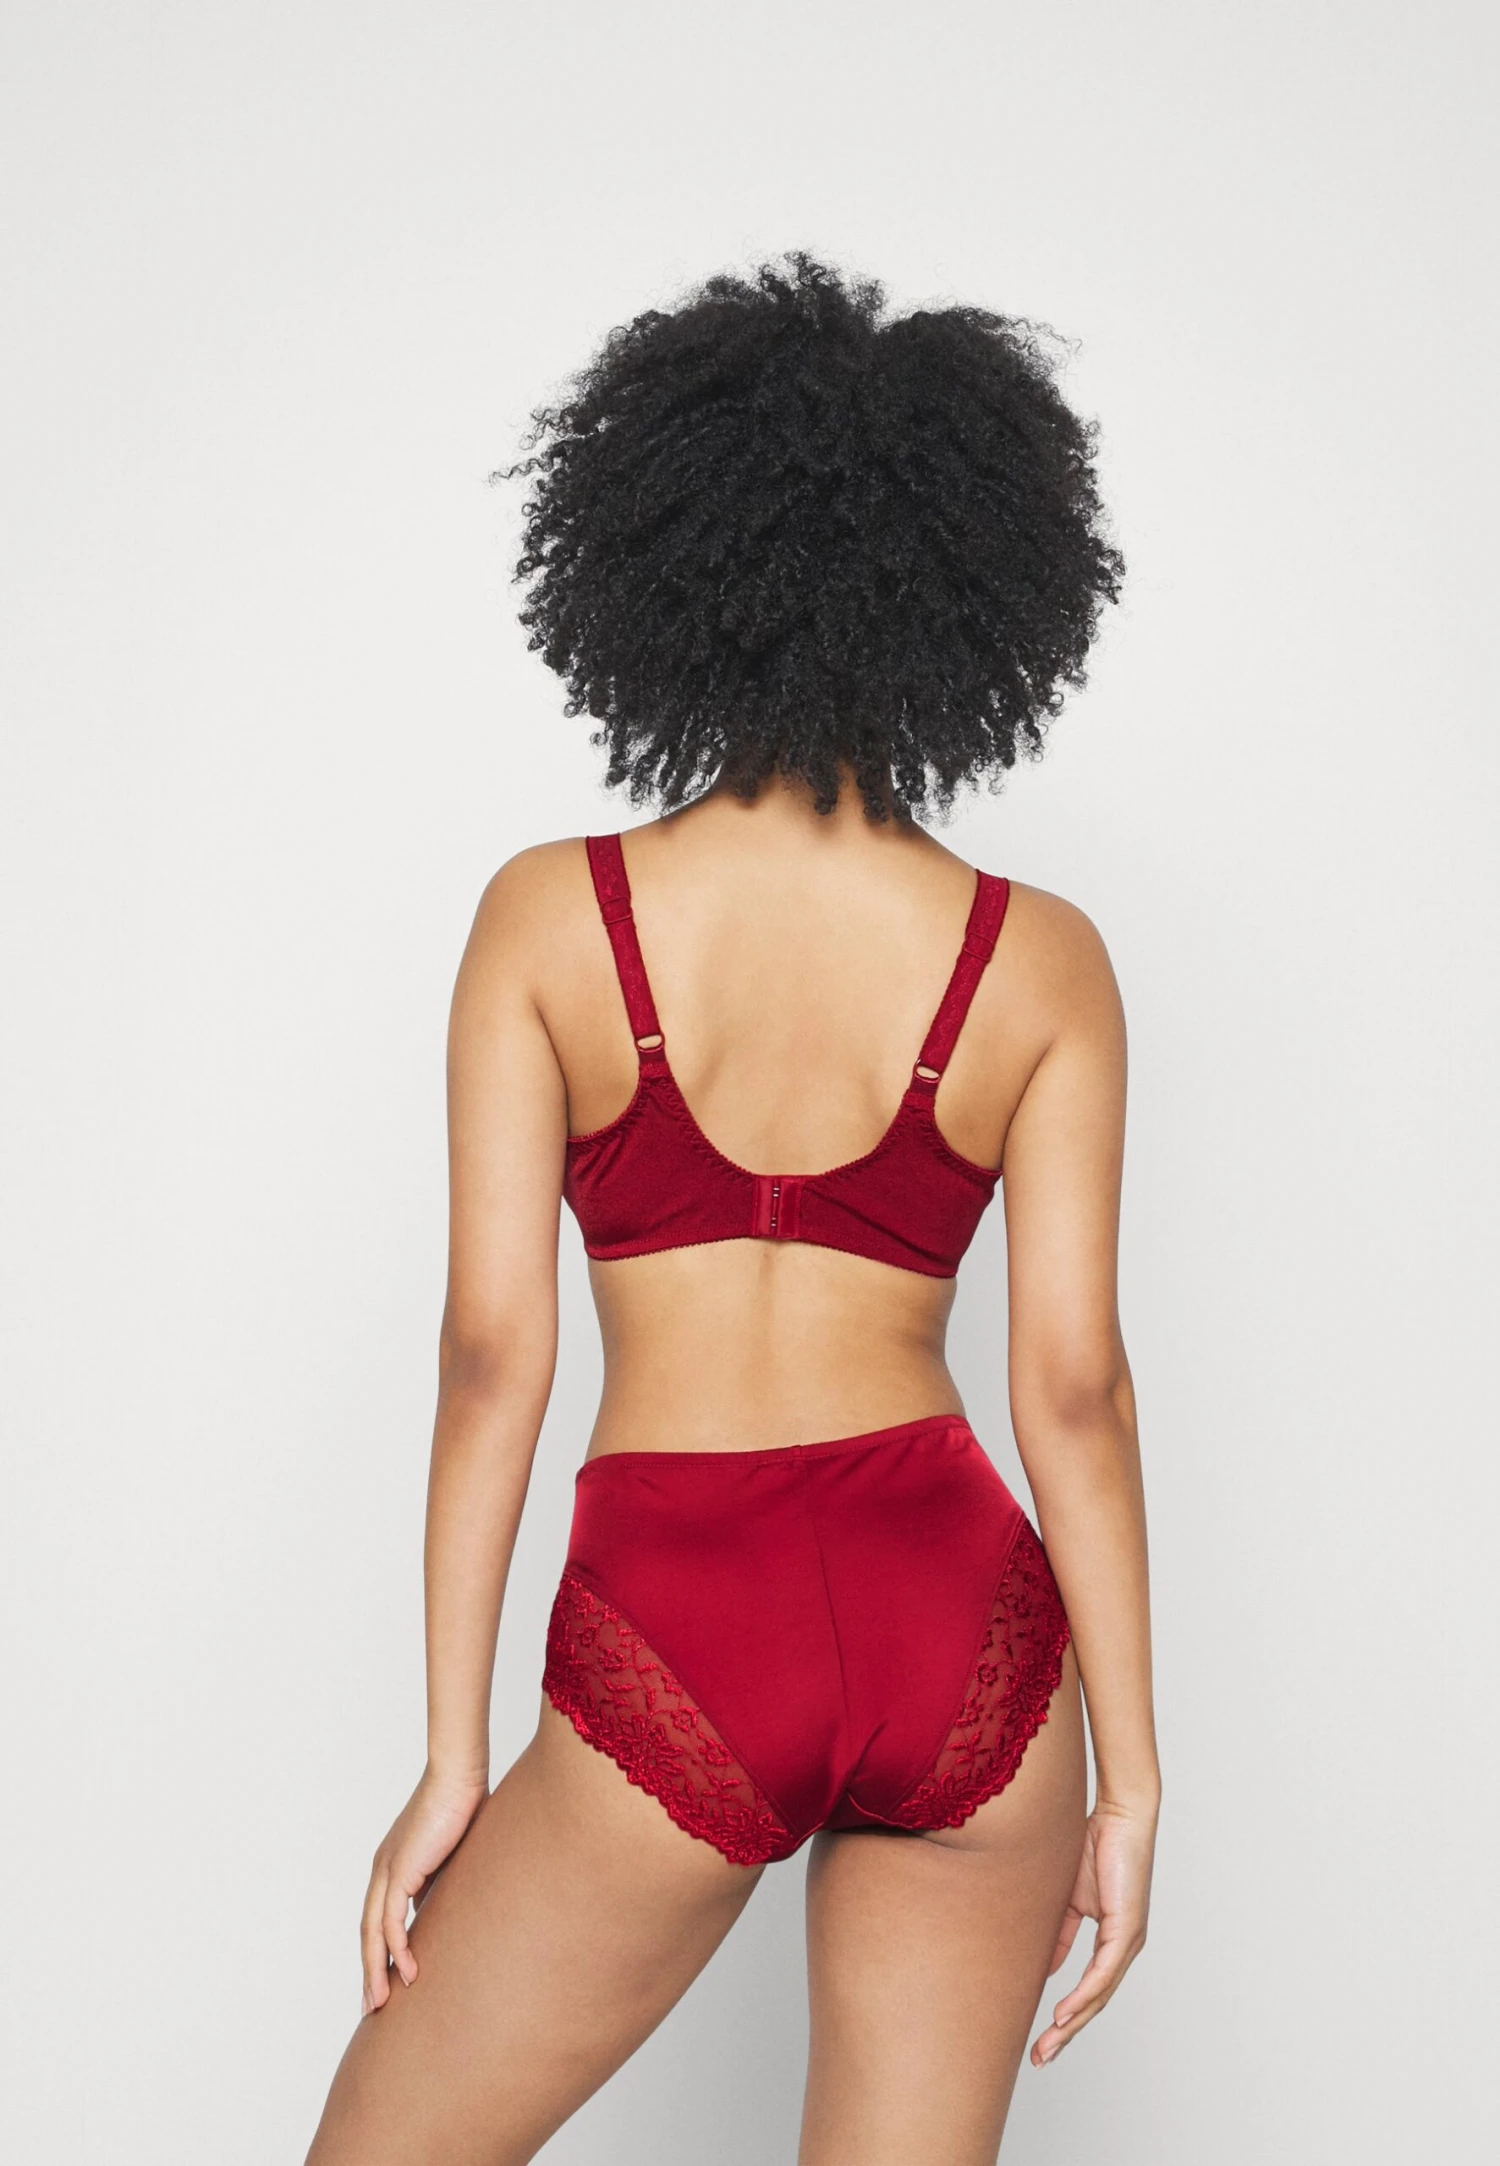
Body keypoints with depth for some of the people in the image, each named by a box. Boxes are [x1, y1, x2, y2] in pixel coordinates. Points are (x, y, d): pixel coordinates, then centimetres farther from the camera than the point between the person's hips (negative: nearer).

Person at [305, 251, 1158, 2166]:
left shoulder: (548, 918, -3)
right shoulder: (1041, 962, 0)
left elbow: (491, 1353, -5)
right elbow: (1073, 1383, -2)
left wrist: (453, 1760, 2)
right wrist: (1129, 1774, 6)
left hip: (675, 1641, -2)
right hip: (965, 1620, 2)